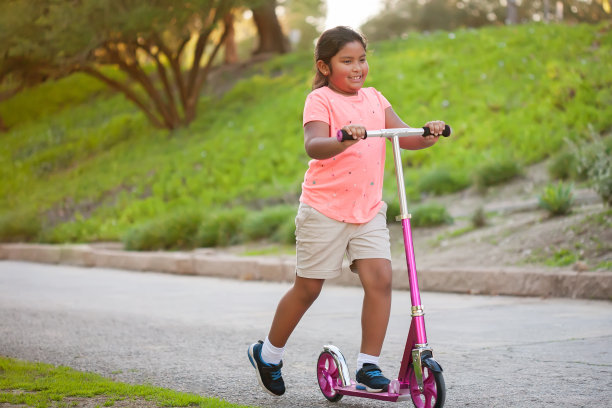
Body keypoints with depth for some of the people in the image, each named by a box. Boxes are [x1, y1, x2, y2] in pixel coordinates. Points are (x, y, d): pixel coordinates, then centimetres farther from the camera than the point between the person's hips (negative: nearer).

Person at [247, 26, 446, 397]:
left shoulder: (375, 99, 9)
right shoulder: (321, 100, -9)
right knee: (308, 287, 6)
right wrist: (344, 140, -45)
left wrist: (429, 134, -20)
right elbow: (313, 146, -25)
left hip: (369, 209, 4)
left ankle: (369, 366, -2)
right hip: (324, 209, -4)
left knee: (380, 279, -12)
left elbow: (403, 136, 1)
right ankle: (269, 353, 28)